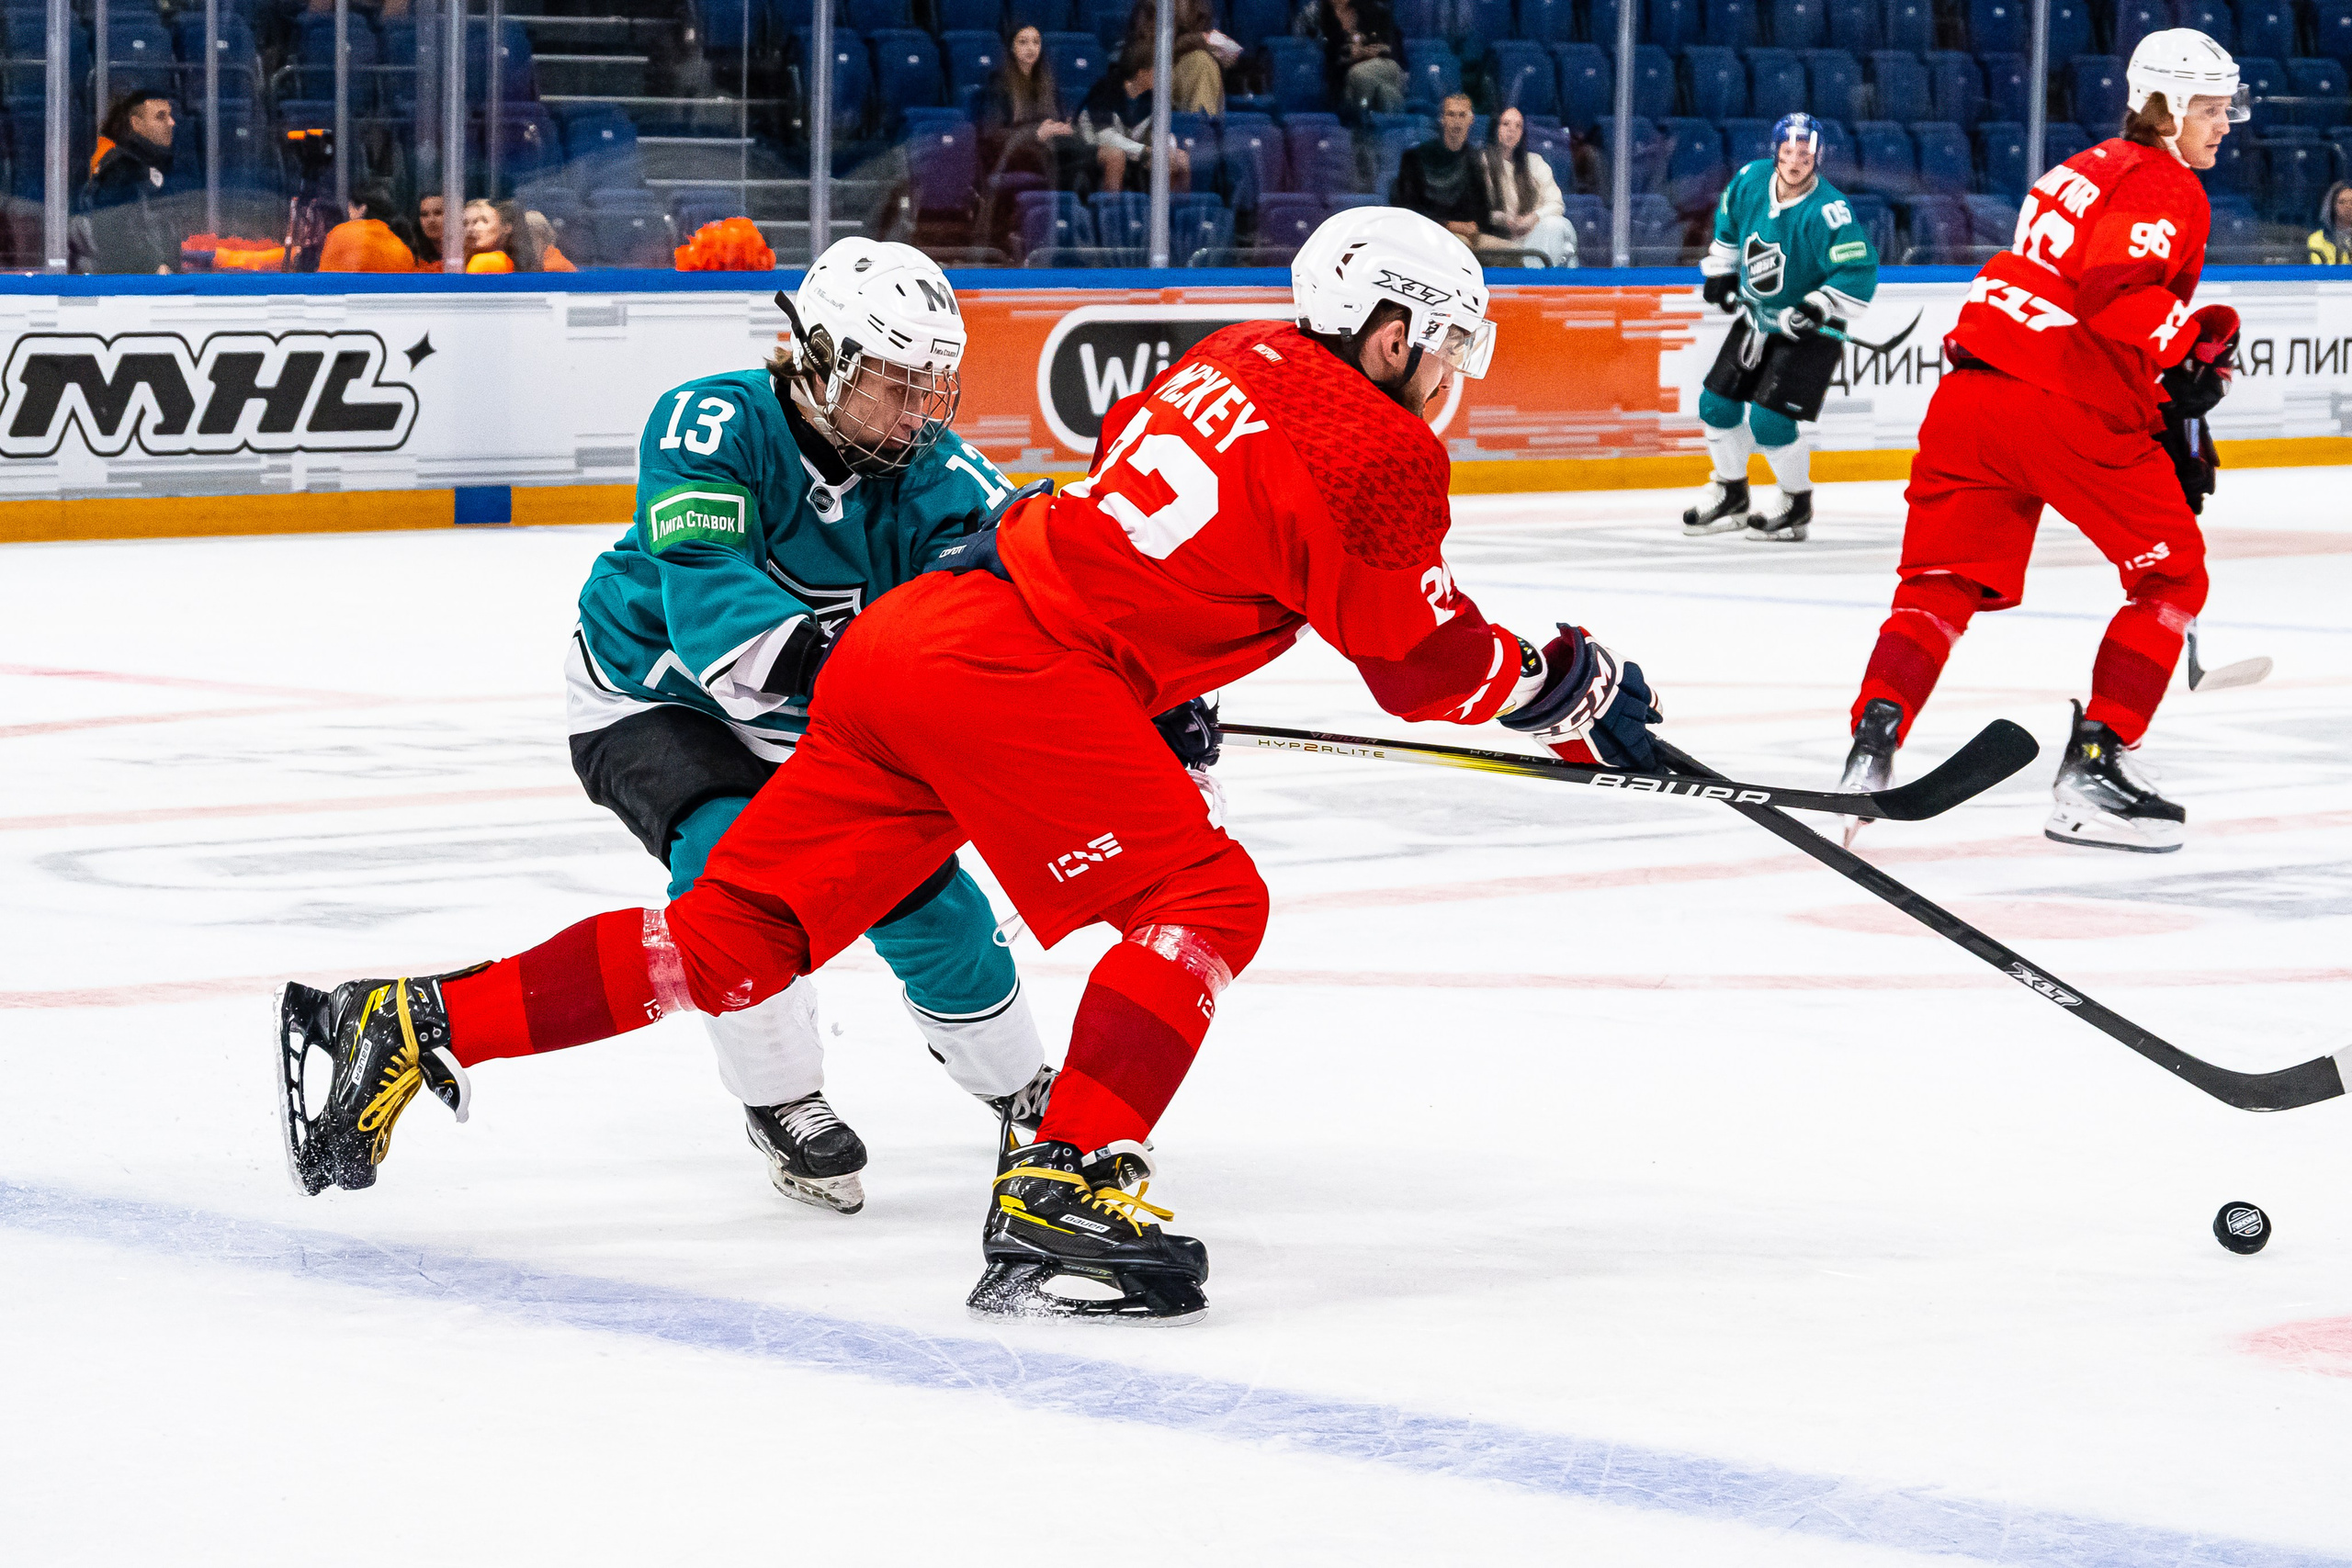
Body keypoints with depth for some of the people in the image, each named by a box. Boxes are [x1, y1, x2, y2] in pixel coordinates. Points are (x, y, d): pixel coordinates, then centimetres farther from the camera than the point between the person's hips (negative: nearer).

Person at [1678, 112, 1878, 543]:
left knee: (1769, 419, -15)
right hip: (1756, 316, 7)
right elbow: (1728, 221, 16)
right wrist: (1720, 271, 14)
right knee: (1716, 404, 8)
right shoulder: (1751, 180, -6)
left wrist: (1818, 307, -35)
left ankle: (1797, 507, 7)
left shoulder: (1828, 211, -27)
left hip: (1808, 330, -7)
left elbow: (1859, 269, -30)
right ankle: (1731, 496, 27)